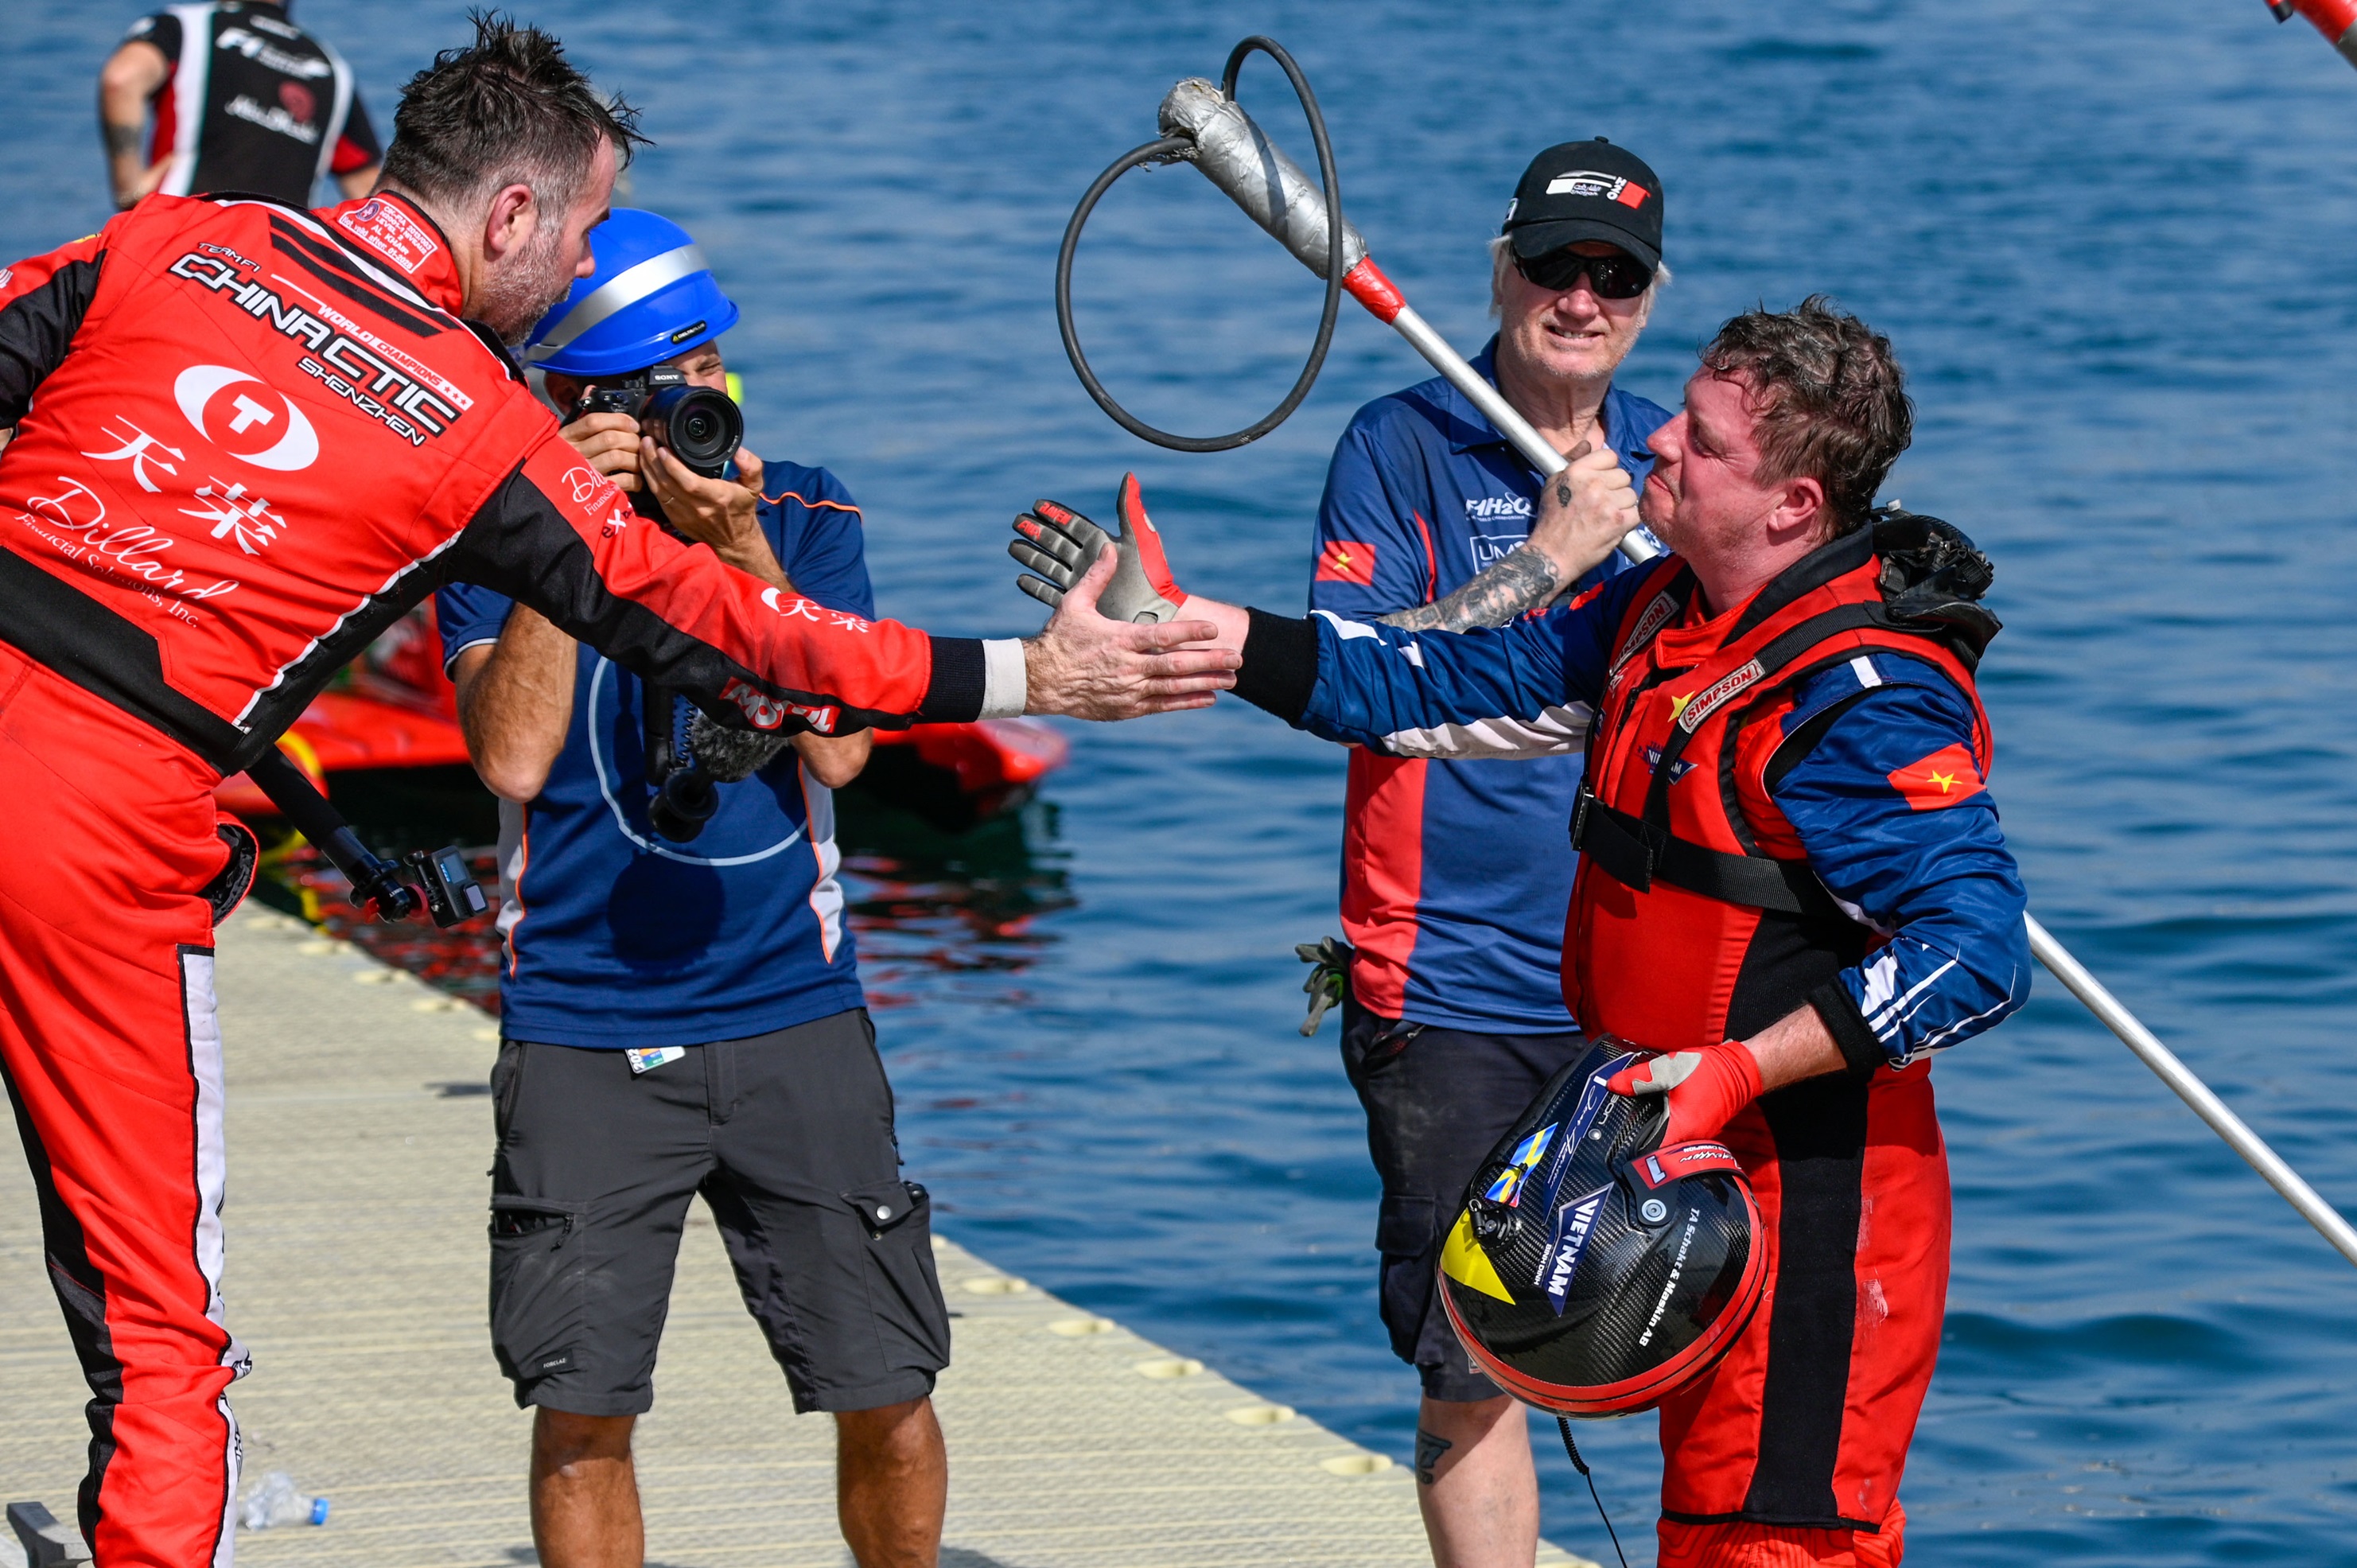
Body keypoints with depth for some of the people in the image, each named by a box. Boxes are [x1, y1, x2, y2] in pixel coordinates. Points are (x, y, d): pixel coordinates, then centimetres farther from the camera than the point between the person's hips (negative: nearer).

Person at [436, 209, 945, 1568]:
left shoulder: (807, 519, 4)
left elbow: (840, 746, -10)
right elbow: (512, 752, -16)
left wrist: (737, 547, -18)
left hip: (793, 1013, 1)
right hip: (584, 1033, -1)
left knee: (887, 1397, -1)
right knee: (582, 1412, -6)